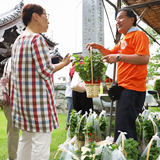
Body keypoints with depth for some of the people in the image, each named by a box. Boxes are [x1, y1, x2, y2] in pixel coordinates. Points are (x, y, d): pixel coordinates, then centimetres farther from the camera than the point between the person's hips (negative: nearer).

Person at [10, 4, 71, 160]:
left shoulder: (18, 40, 14)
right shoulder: (37, 38, -13)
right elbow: (45, 71, -16)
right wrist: (64, 63, -2)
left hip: (21, 96, 10)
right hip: (38, 98, -9)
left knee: (26, 138, 18)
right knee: (41, 142, -1)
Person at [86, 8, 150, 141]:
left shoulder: (138, 35, -7)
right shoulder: (124, 39, 22)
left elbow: (144, 59, -21)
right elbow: (111, 53, 32)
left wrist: (119, 57, -20)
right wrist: (99, 47, 15)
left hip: (132, 89, -10)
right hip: (124, 88, 10)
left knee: (124, 128, -12)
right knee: (123, 126, 17)